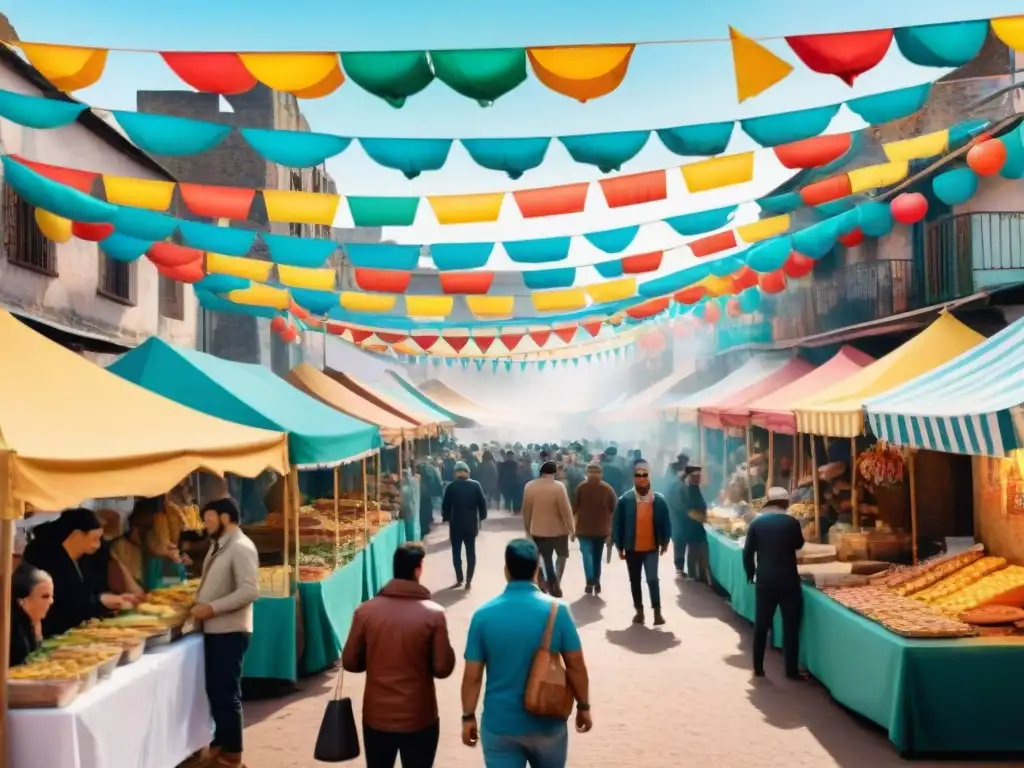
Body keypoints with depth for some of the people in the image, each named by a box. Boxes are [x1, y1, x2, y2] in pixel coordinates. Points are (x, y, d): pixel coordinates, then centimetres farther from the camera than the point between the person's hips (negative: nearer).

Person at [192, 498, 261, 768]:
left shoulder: (241, 547, -16)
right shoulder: (218, 546, 13)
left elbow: (250, 591, -25)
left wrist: (211, 608, -22)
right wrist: (199, 604, 4)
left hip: (229, 631, -9)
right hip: (213, 630, 9)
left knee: (227, 692, -1)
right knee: (215, 690, 17)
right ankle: (220, 741, 30)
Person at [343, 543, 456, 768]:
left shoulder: (366, 611, -8)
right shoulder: (433, 614, -14)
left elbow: (350, 662, -1)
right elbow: (443, 668, -11)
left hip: (377, 716, 2)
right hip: (419, 718, -2)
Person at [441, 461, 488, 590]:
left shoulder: (451, 486, -7)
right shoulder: (475, 485, -4)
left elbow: (445, 505, -6)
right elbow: (482, 503, -4)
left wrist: (446, 518, 7)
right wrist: (481, 517, 6)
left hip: (456, 524, -1)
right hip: (471, 523, 1)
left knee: (456, 552, 11)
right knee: (471, 552, 8)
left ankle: (459, 579, 9)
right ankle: (469, 580, 5)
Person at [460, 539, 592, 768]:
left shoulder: (483, 615, -10)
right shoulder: (556, 611, -11)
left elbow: (472, 676, -7)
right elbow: (576, 666, -6)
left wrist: (468, 717, 5)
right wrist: (583, 706, 8)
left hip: (499, 724, 0)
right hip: (546, 722, 1)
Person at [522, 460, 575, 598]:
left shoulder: (529, 486, -5)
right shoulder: (558, 487, -17)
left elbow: (526, 510, 2)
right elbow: (566, 510, -16)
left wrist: (527, 528, 14)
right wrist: (571, 528, -5)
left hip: (538, 530, 3)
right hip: (558, 529, -3)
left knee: (546, 560, 15)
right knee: (562, 555, 19)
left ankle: (552, 586, 18)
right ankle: (556, 583, 3)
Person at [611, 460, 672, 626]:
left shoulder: (659, 500, -3)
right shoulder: (624, 500, -7)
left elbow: (665, 522, 5)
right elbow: (617, 524, -3)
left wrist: (665, 542, 2)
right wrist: (619, 546, -2)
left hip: (651, 548, -1)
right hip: (632, 548, 1)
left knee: (652, 579, -9)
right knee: (635, 581, 11)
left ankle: (657, 611, -1)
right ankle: (639, 611, 22)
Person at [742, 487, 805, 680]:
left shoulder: (757, 522, -2)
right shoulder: (792, 522, -6)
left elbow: (747, 552, 0)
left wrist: (751, 574, 13)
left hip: (764, 581, 2)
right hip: (788, 581, -2)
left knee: (761, 625, 11)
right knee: (791, 626, 7)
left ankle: (758, 668, 16)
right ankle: (792, 671, 9)